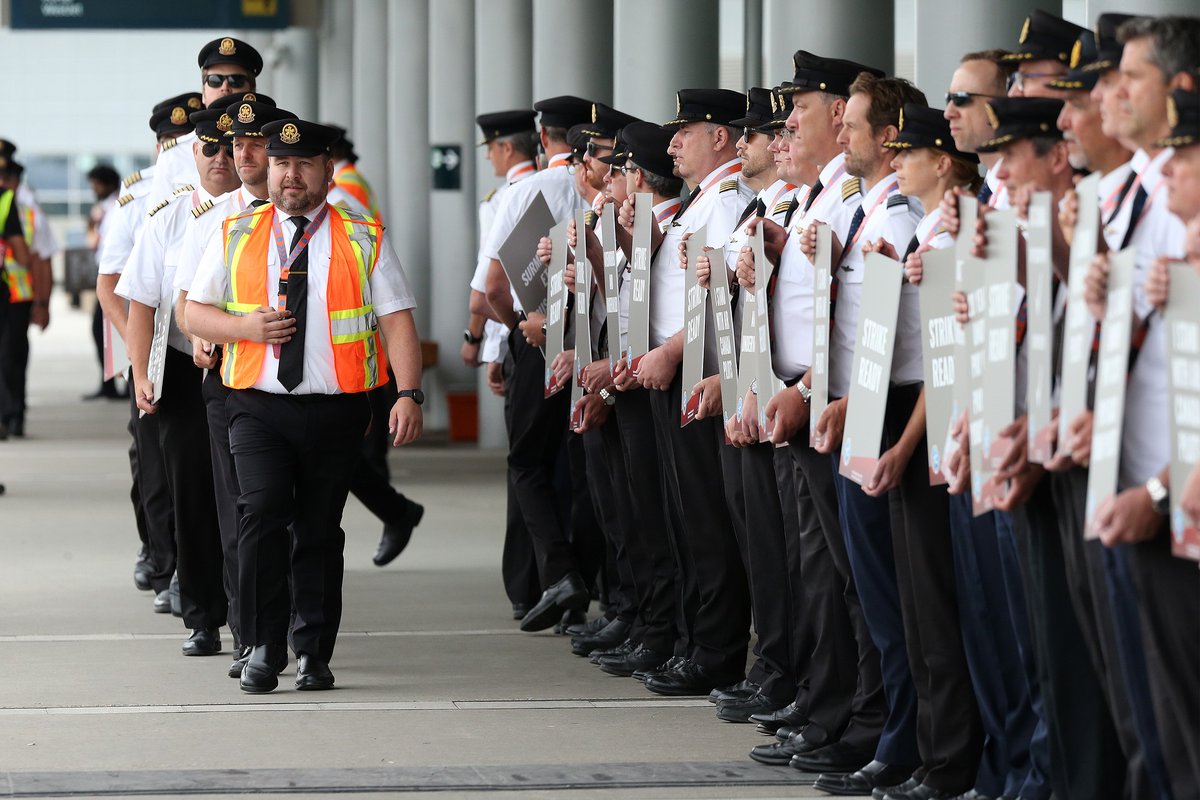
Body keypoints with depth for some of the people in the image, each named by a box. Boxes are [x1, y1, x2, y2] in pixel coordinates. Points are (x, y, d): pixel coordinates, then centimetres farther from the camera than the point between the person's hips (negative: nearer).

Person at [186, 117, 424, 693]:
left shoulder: (363, 240, 5)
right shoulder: (237, 236, 9)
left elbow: (397, 321, -1)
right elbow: (196, 313, 11)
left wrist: (409, 393, -13)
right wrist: (246, 327, -9)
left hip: (336, 408, 0)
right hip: (259, 407, 0)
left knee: (319, 529, 5)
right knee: (263, 513, -16)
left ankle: (313, 653, 16)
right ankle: (262, 649, -6)